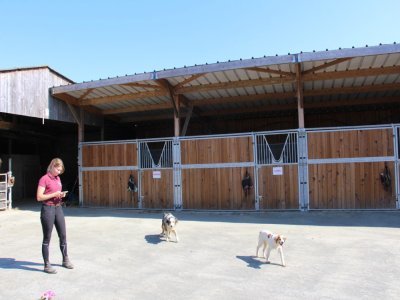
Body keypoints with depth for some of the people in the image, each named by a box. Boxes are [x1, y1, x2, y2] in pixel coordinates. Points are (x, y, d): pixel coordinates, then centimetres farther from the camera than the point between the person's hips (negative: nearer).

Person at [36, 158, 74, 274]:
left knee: (63, 235, 12)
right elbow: (39, 197, -15)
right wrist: (54, 194, -19)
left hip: (58, 208, 7)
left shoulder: (58, 178, 11)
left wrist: (62, 195, 2)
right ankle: (47, 265, 13)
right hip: (48, 209, -7)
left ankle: (65, 260, 26)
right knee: (47, 238, 3)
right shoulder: (44, 179, -10)